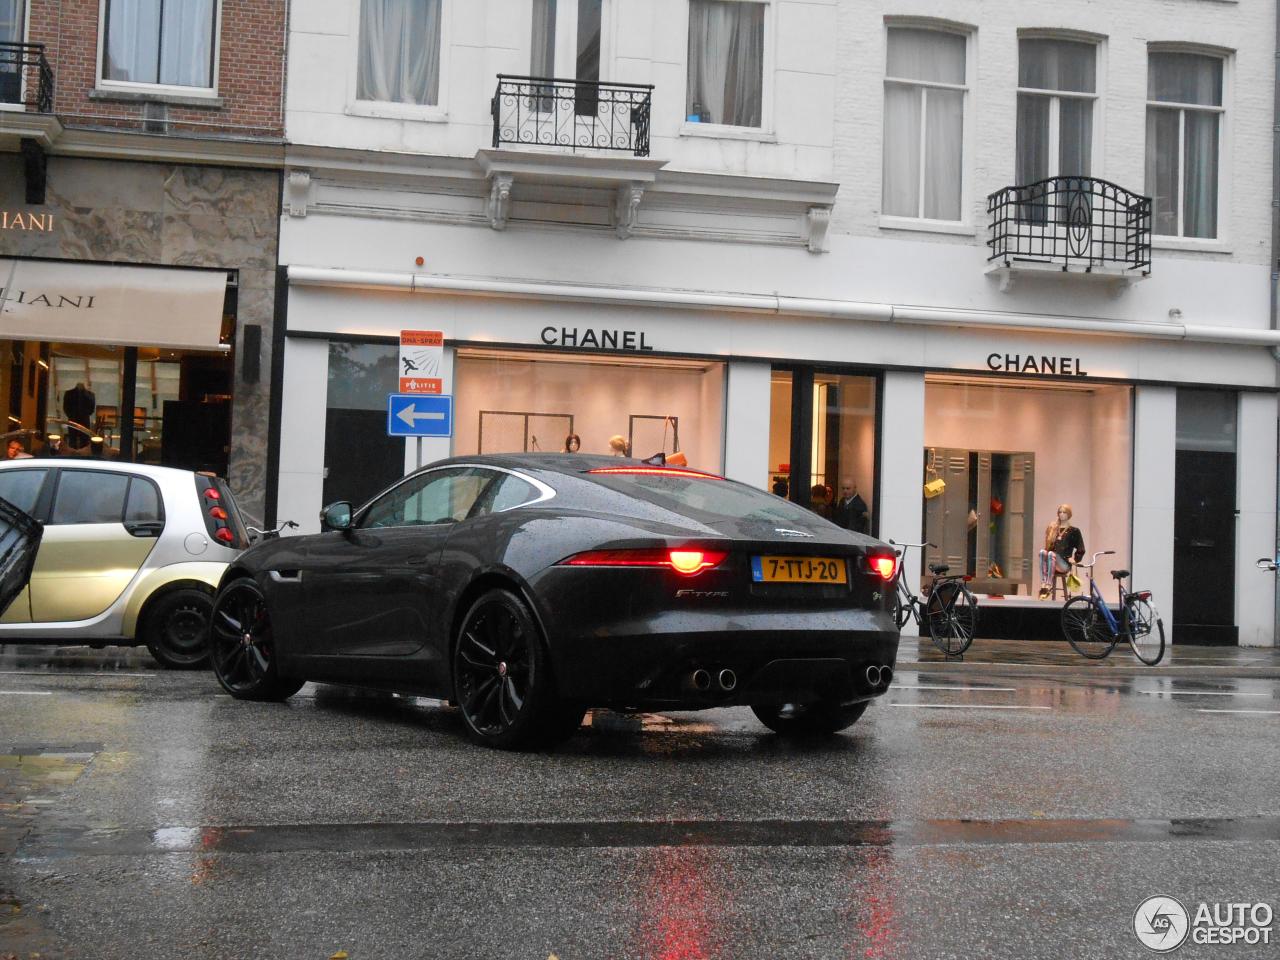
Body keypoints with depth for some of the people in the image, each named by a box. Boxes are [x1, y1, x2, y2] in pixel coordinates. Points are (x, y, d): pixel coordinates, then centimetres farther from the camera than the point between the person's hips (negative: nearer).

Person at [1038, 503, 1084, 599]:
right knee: (1042, 552, -30)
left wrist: (1075, 559, -5)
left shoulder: (1074, 531, 9)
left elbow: (1081, 549, 7)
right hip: (1051, 563, 3)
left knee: (1051, 554, -34)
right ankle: (1043, 586, -41)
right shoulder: (1053, 528, 19)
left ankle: (1048, 586, -42)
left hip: (1064, 564, -3)